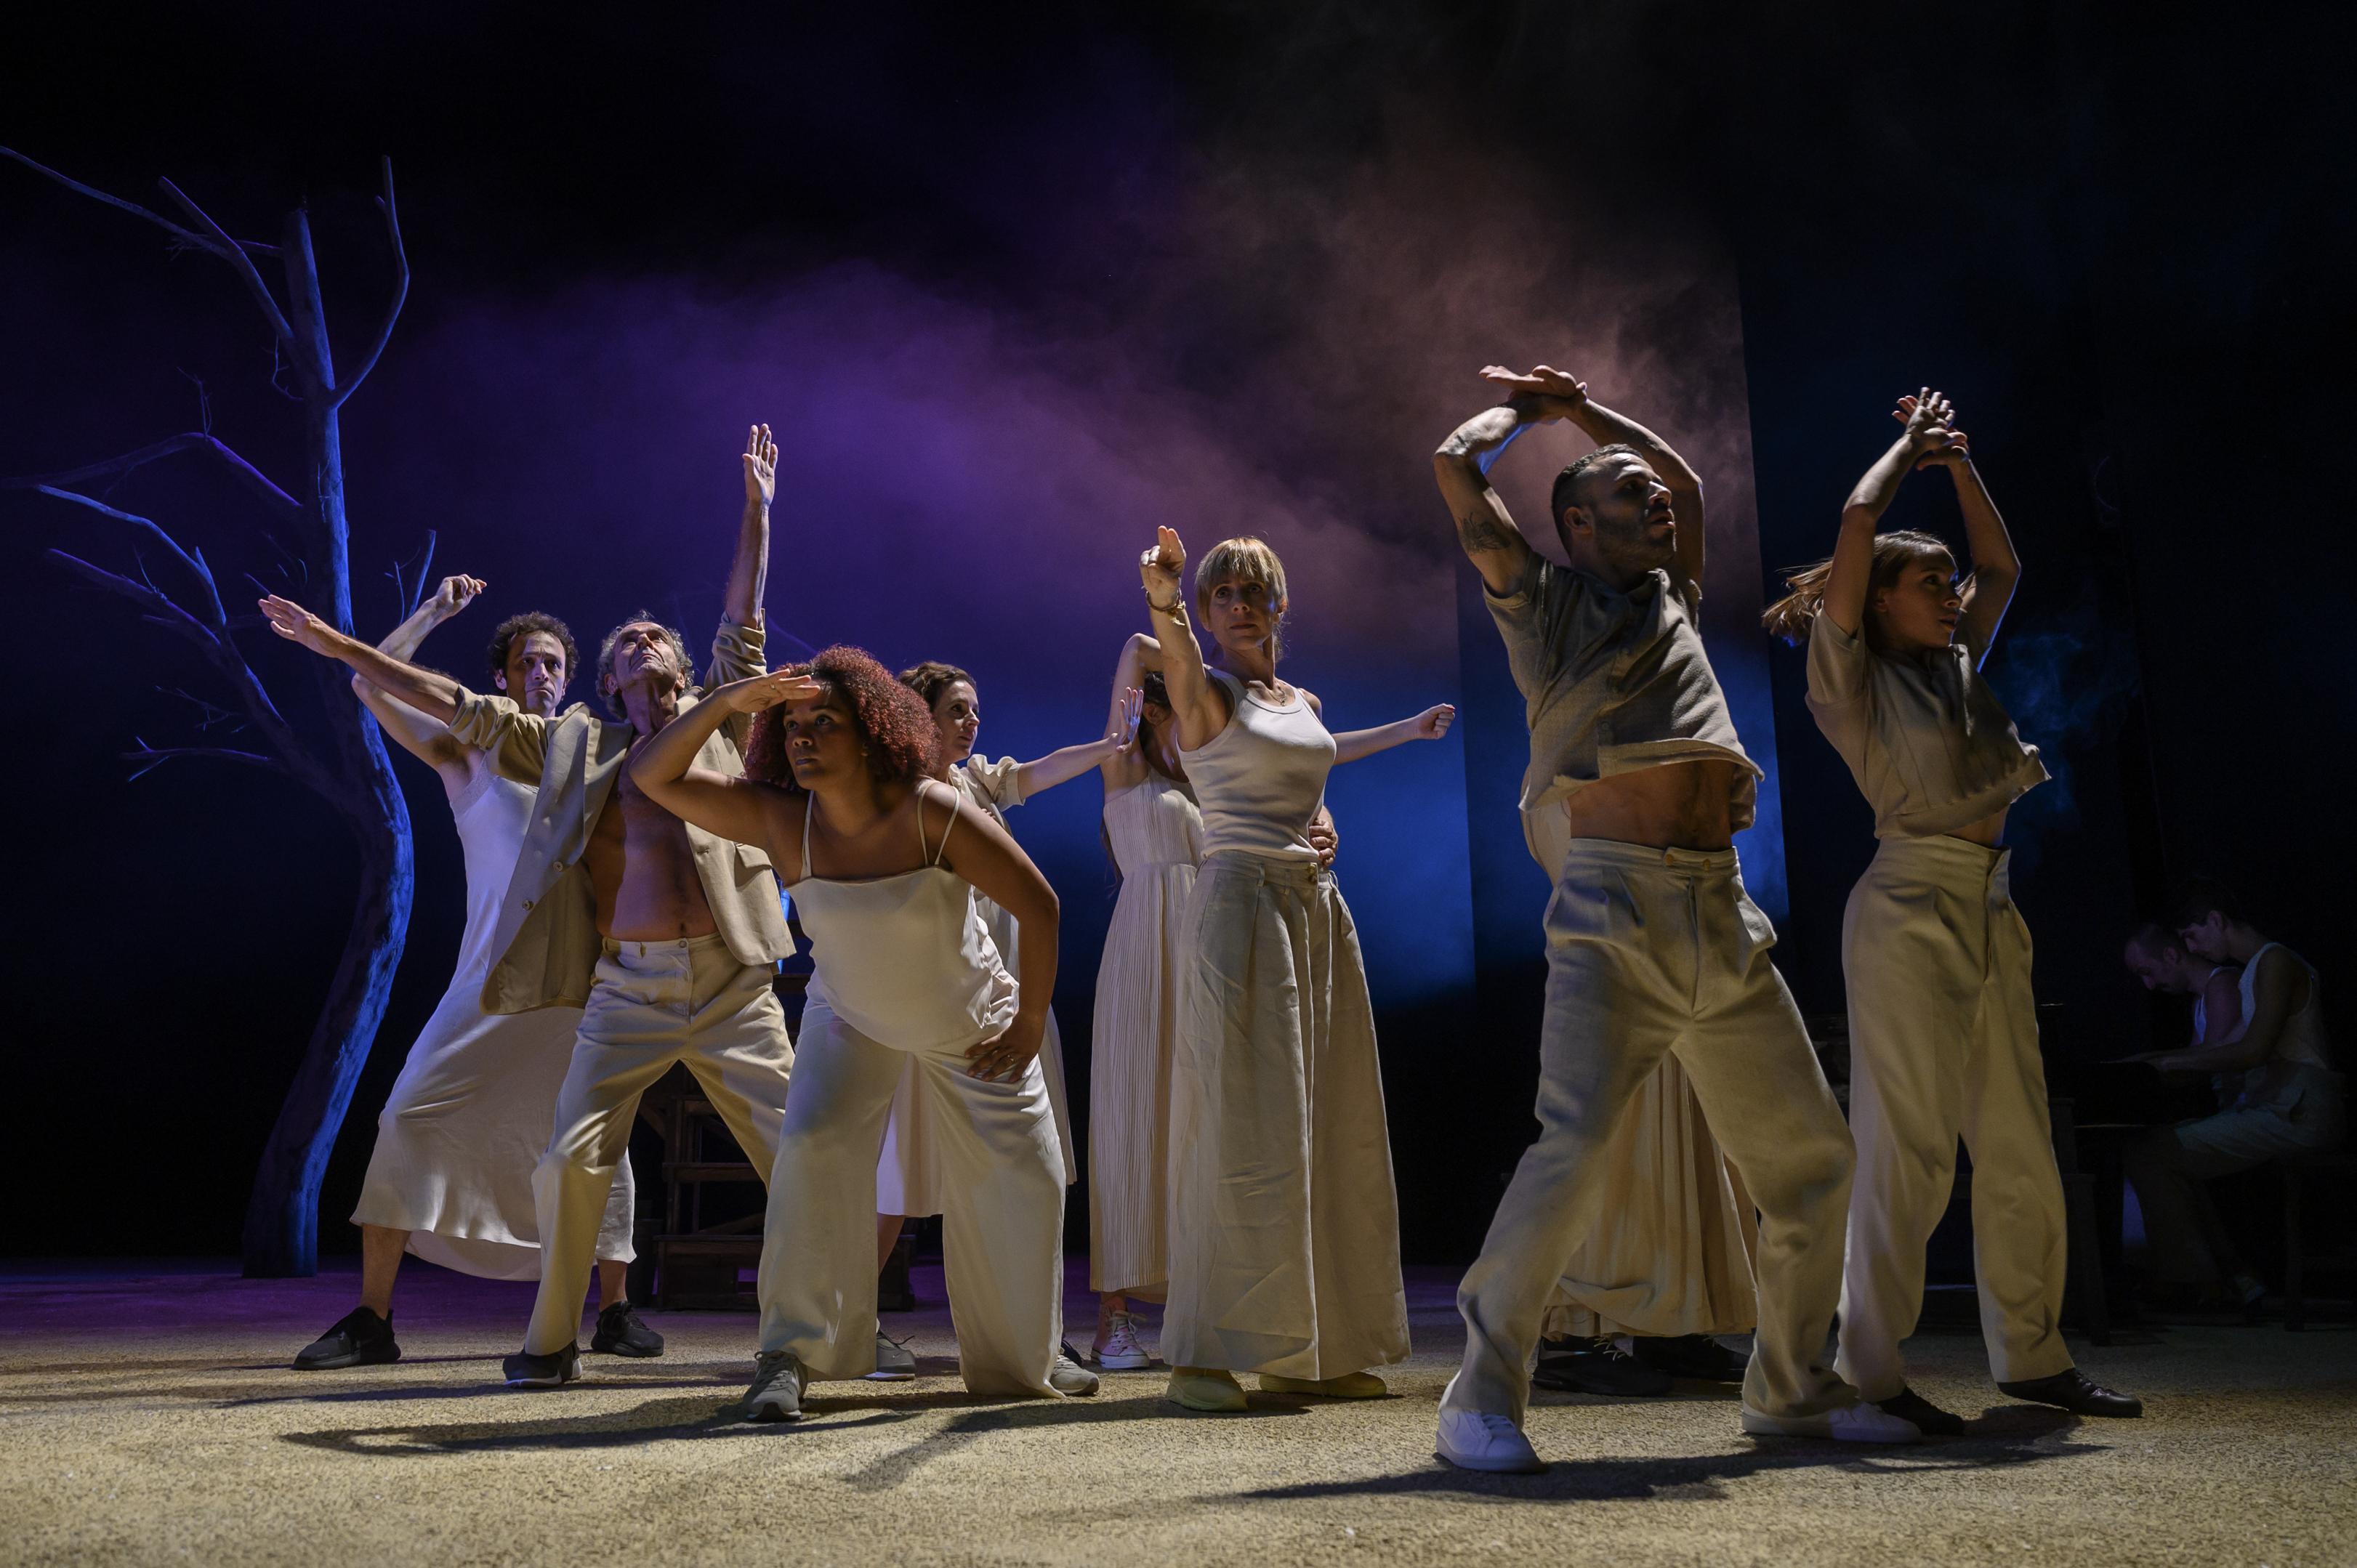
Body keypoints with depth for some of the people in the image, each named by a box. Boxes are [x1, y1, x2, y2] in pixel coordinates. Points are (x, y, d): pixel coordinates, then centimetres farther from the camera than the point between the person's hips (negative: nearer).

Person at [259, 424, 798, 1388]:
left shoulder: (717, 722, 14)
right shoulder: (575, 747, 15)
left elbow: (743, 618, 13)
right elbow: (461, 710, 14)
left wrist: (757, 505, 12)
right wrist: (342, 648, 11)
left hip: (732, 987, 0)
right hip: (628, 992, 1)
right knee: (571, 1158, -4)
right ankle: (552, 1338, 13)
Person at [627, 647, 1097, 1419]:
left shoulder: (933, 813, -30)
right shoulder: (780, 819, -21)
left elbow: (1039, 905, -22)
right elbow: (654, 776, -24)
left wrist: (1030, 1025, -17)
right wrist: (726, 702, -38)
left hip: (972, 1024, -1)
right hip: (851, 1020, 1)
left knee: (1021, 1178, 3)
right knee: (810, 1144, -23)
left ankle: (1025, 1357, 26)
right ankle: (791, 1355, -13)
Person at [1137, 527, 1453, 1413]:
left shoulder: (1303, 701, 19)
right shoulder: (1205, 695, -2)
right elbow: (1179, 660, -26)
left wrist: (1407, 731, 49)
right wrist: (1163, 600, -48)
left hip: (1317, 910, 7)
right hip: (1240, 902, -7)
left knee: (1326, 1130, 7)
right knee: (1241, 1128, -14)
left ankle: (1312, 1348, 15)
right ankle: (1203, 1353, -10)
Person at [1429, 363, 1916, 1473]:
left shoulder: (1673, 601, 25)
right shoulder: (1546, 601, 8)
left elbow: (1686, 477, 39)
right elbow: (1456, 466, 5)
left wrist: (1581, 406, 33)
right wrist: (1520, 411, 24)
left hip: (1723, 914, 7)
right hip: (1616, 904, -7)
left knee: (1810, 1152, 8)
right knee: (1575, 1145, -21)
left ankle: (1791, 1387, 23)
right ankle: (1483, 1400, -10)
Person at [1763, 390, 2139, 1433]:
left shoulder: (1957, 666, 18)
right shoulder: (1852, 674, -1)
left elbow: (2001, 566, 29)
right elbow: (1858, 523, -8)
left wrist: (1956, 461, 24)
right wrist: (1911, 448, 8)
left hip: (1990, 912, 8)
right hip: (1911, 907, -8)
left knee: (2019, 1142, 8)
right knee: (1908, 1146, -8)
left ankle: (2031, 1354, 18)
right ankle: (1871, 1370, -1)